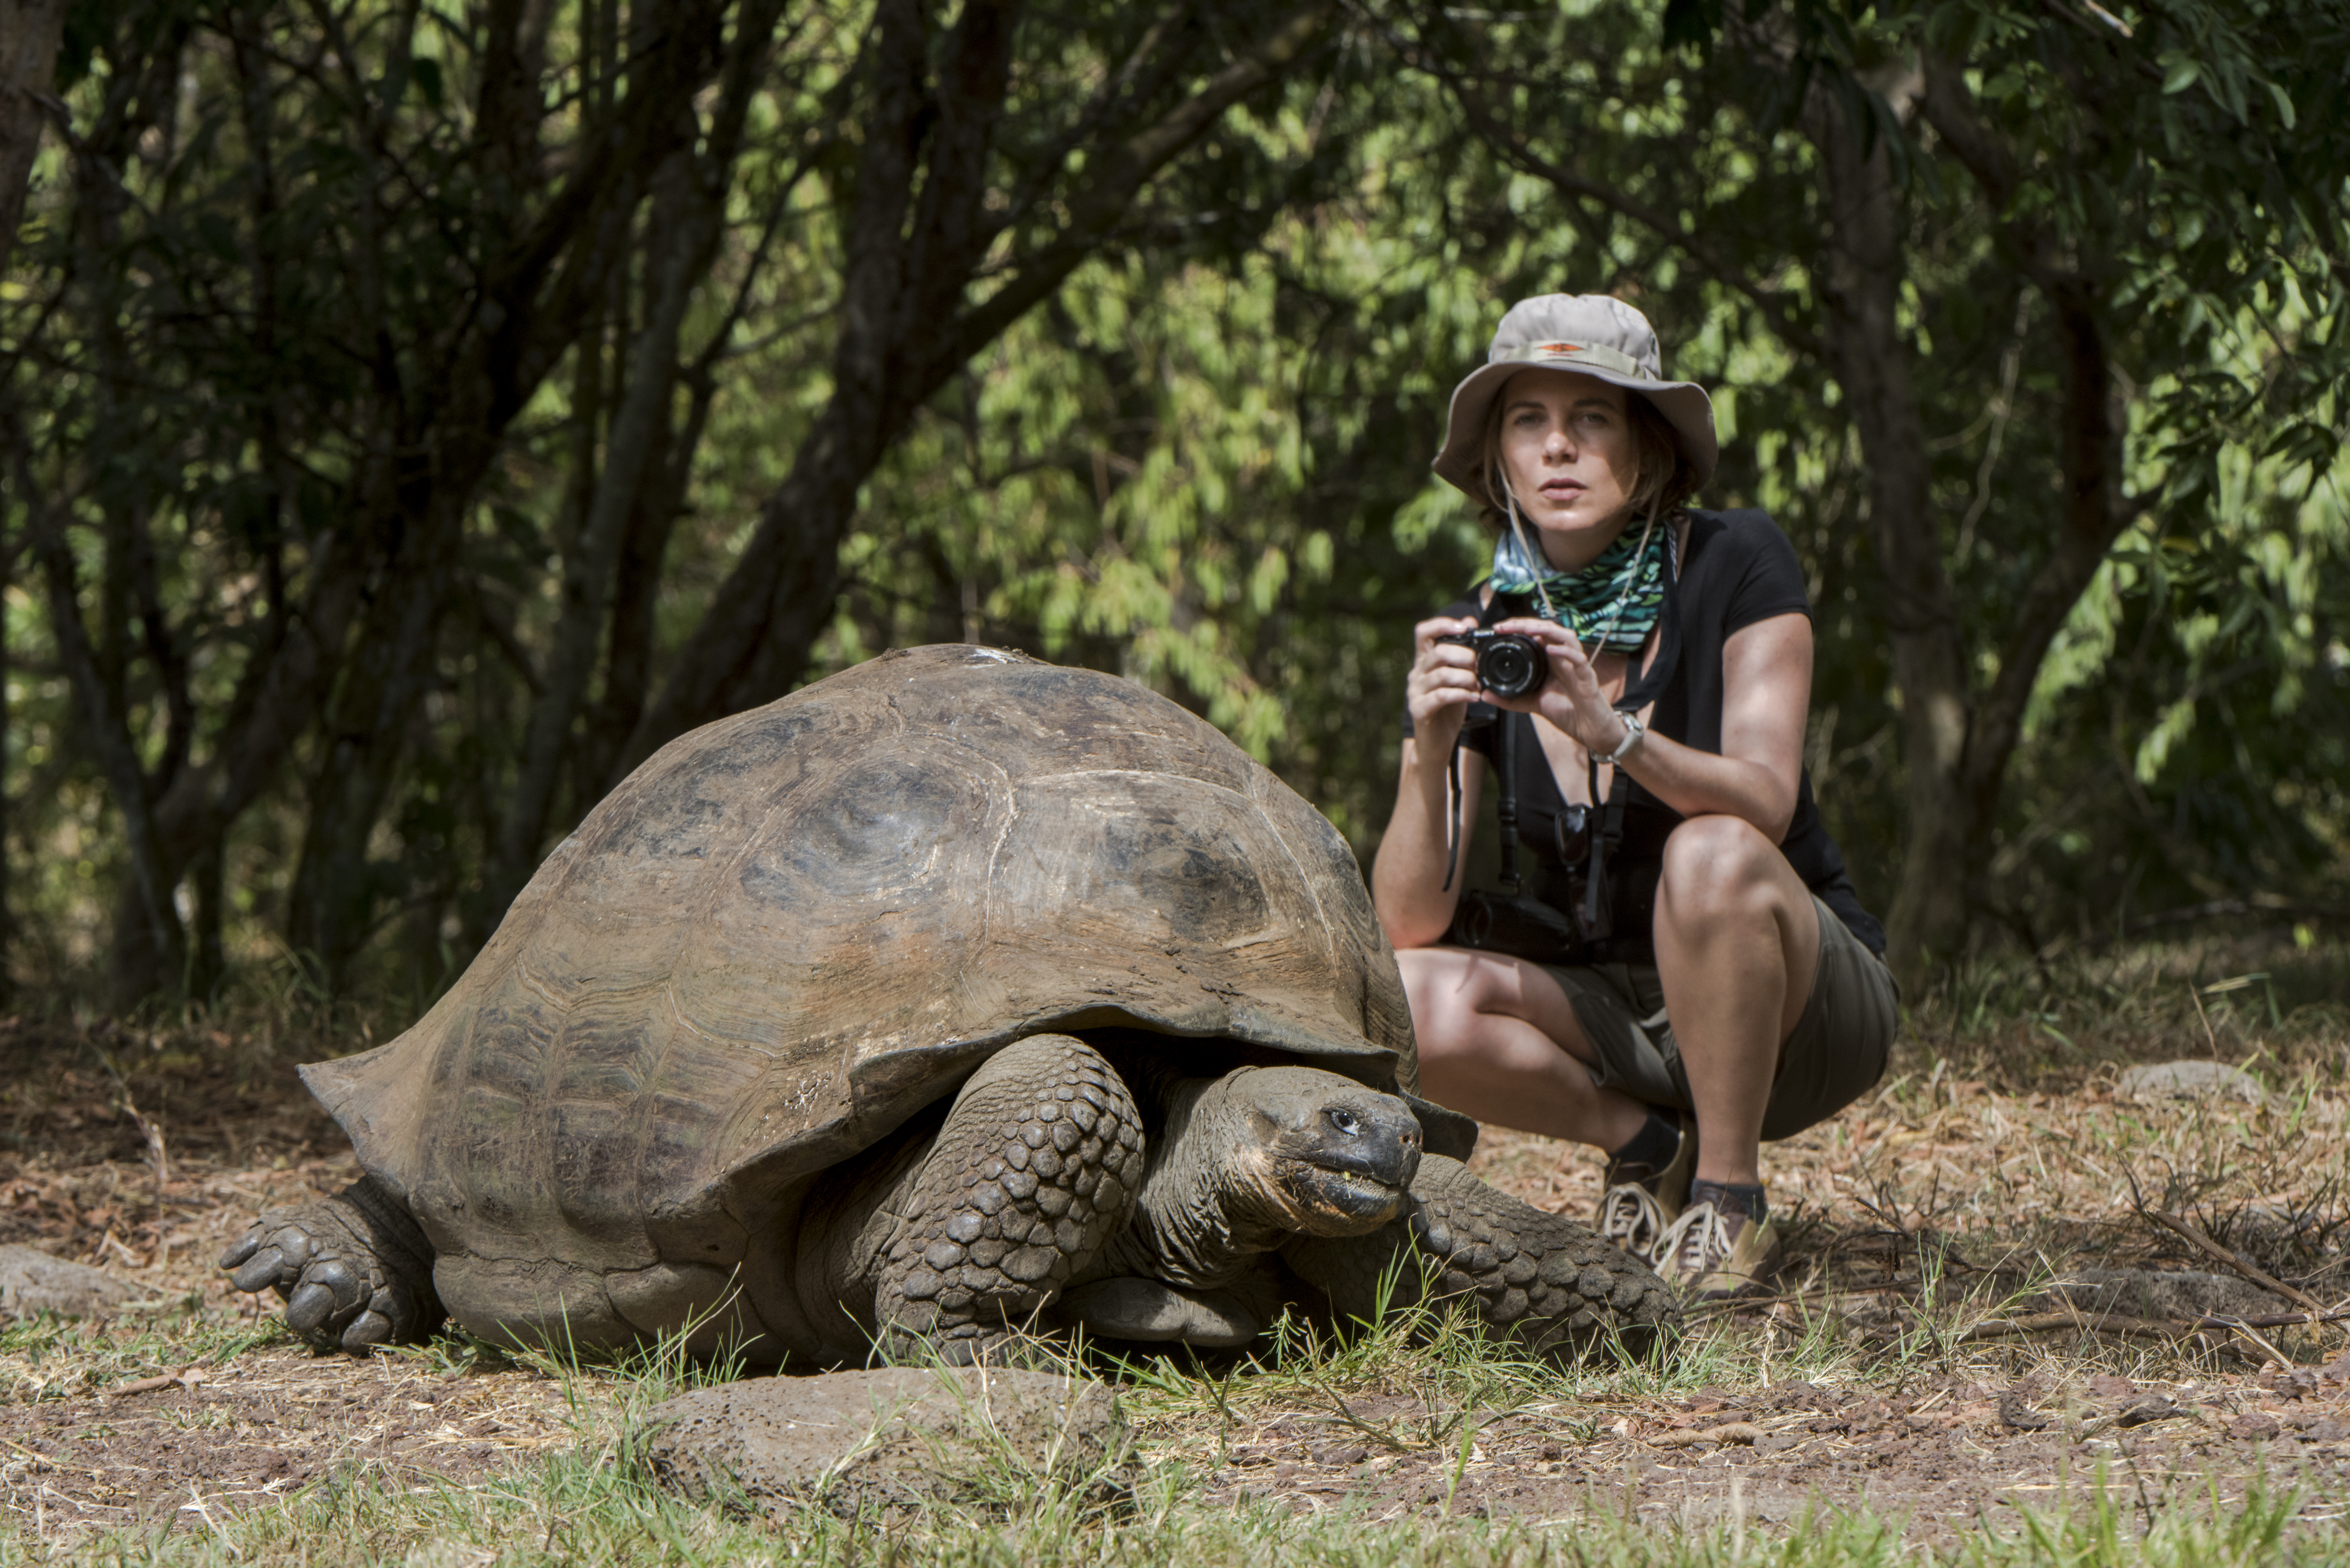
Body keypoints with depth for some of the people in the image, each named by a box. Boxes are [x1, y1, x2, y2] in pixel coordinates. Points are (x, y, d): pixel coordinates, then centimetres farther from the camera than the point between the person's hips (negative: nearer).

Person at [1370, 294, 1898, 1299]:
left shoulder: (1734, 566, -12)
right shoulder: (1474, 641, -4)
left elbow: (1764, 802, -26)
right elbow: (1410, 925, -12)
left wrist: (1606, 729, -42)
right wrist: (1430, 750, -30)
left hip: (1796, 1007, -3)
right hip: (1613, 1016, 3)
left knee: (1711, 854, -35)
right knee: (1416, 1003, -26)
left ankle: (1729, 1204, -18)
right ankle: (1649, 1143, -1)